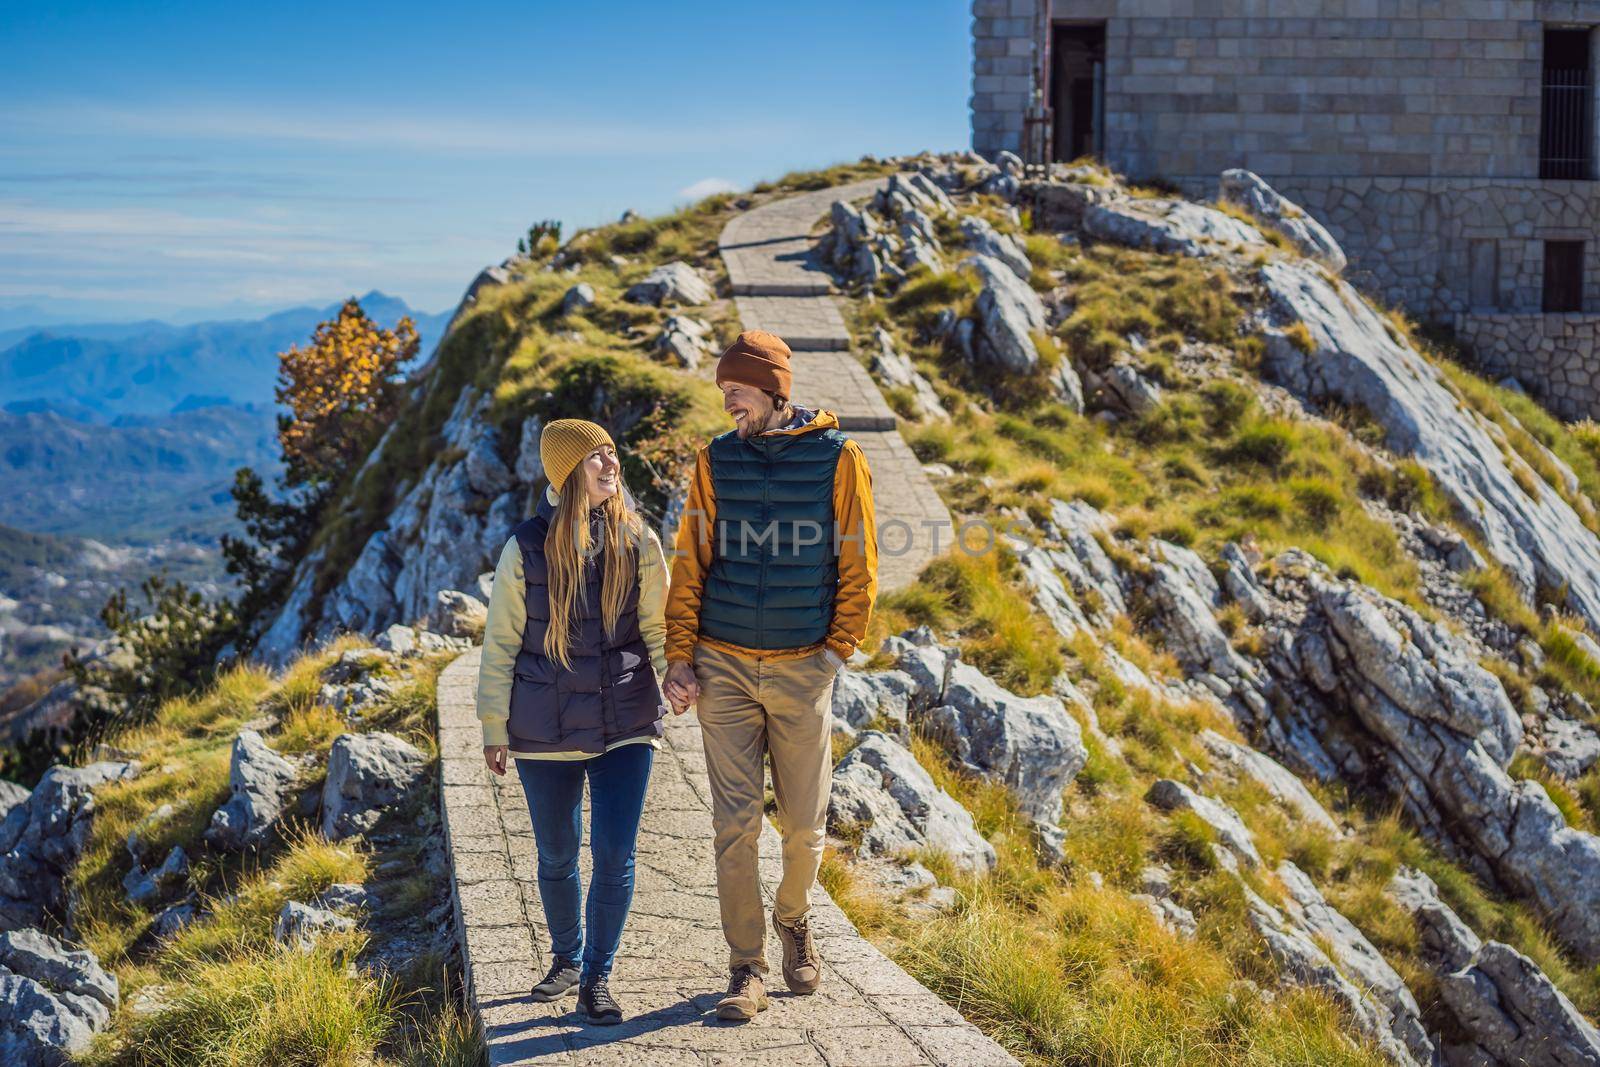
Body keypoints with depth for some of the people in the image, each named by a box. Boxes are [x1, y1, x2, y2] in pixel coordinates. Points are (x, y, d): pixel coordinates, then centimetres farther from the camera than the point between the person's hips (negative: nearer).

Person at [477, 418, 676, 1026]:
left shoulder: (639, 542, -1)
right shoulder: (526, 548, -4)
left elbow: (656, 626, 5)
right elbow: (500, 644, 1)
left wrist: (676, 673, -12)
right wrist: (494, 730, 2)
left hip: (625, 725, 0)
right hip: (545, 734, 0)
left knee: (615, 855, -5)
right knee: (556, 857, 12)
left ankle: (597, 978, 12)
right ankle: (566, 959, 36)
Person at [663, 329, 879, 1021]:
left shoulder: (838, 458, -3)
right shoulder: (716, 459, 3)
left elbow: (857, 565, 0)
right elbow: (690, 564, 5)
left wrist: (838, 650, -6)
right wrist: (680, 657, -2)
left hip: (803, 671, -1)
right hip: (724, 668, 1)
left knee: (804, 824, 6)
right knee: (735, 826, -1)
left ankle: (792, 918, 36)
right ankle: (747, 969, 8)